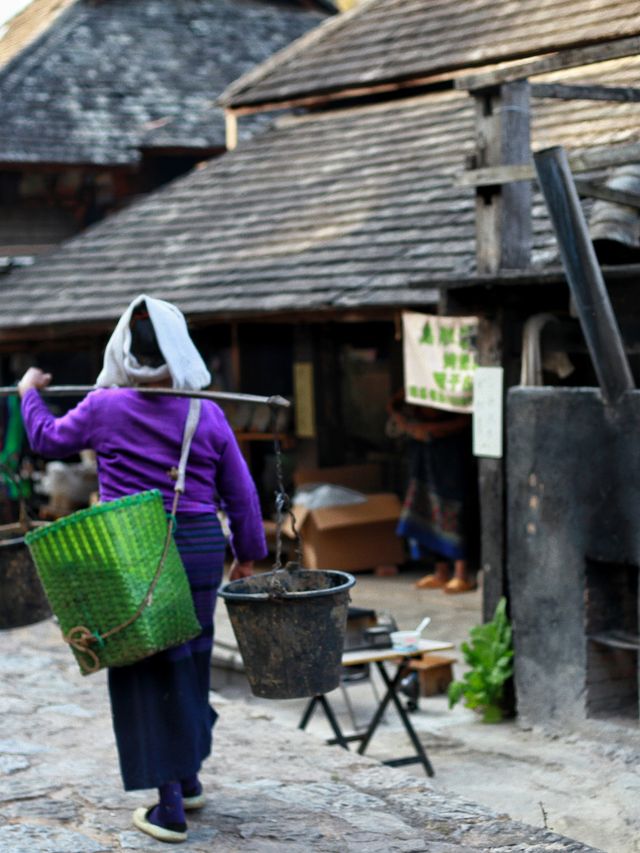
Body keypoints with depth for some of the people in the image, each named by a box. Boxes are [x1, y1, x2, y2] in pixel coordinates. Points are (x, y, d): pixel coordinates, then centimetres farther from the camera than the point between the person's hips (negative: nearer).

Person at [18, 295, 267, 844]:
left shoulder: (104, 408, -5)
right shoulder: (208, 414, 1)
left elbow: (47, 439, 13)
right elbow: (241, 494, 5)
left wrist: (31, 393, 31)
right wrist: (247, 555, 17)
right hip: (200, 549, 3)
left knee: (148, 672, 3)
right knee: (190, 660, 18)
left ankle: (169, 806, 3)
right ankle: (188, 777, 34)